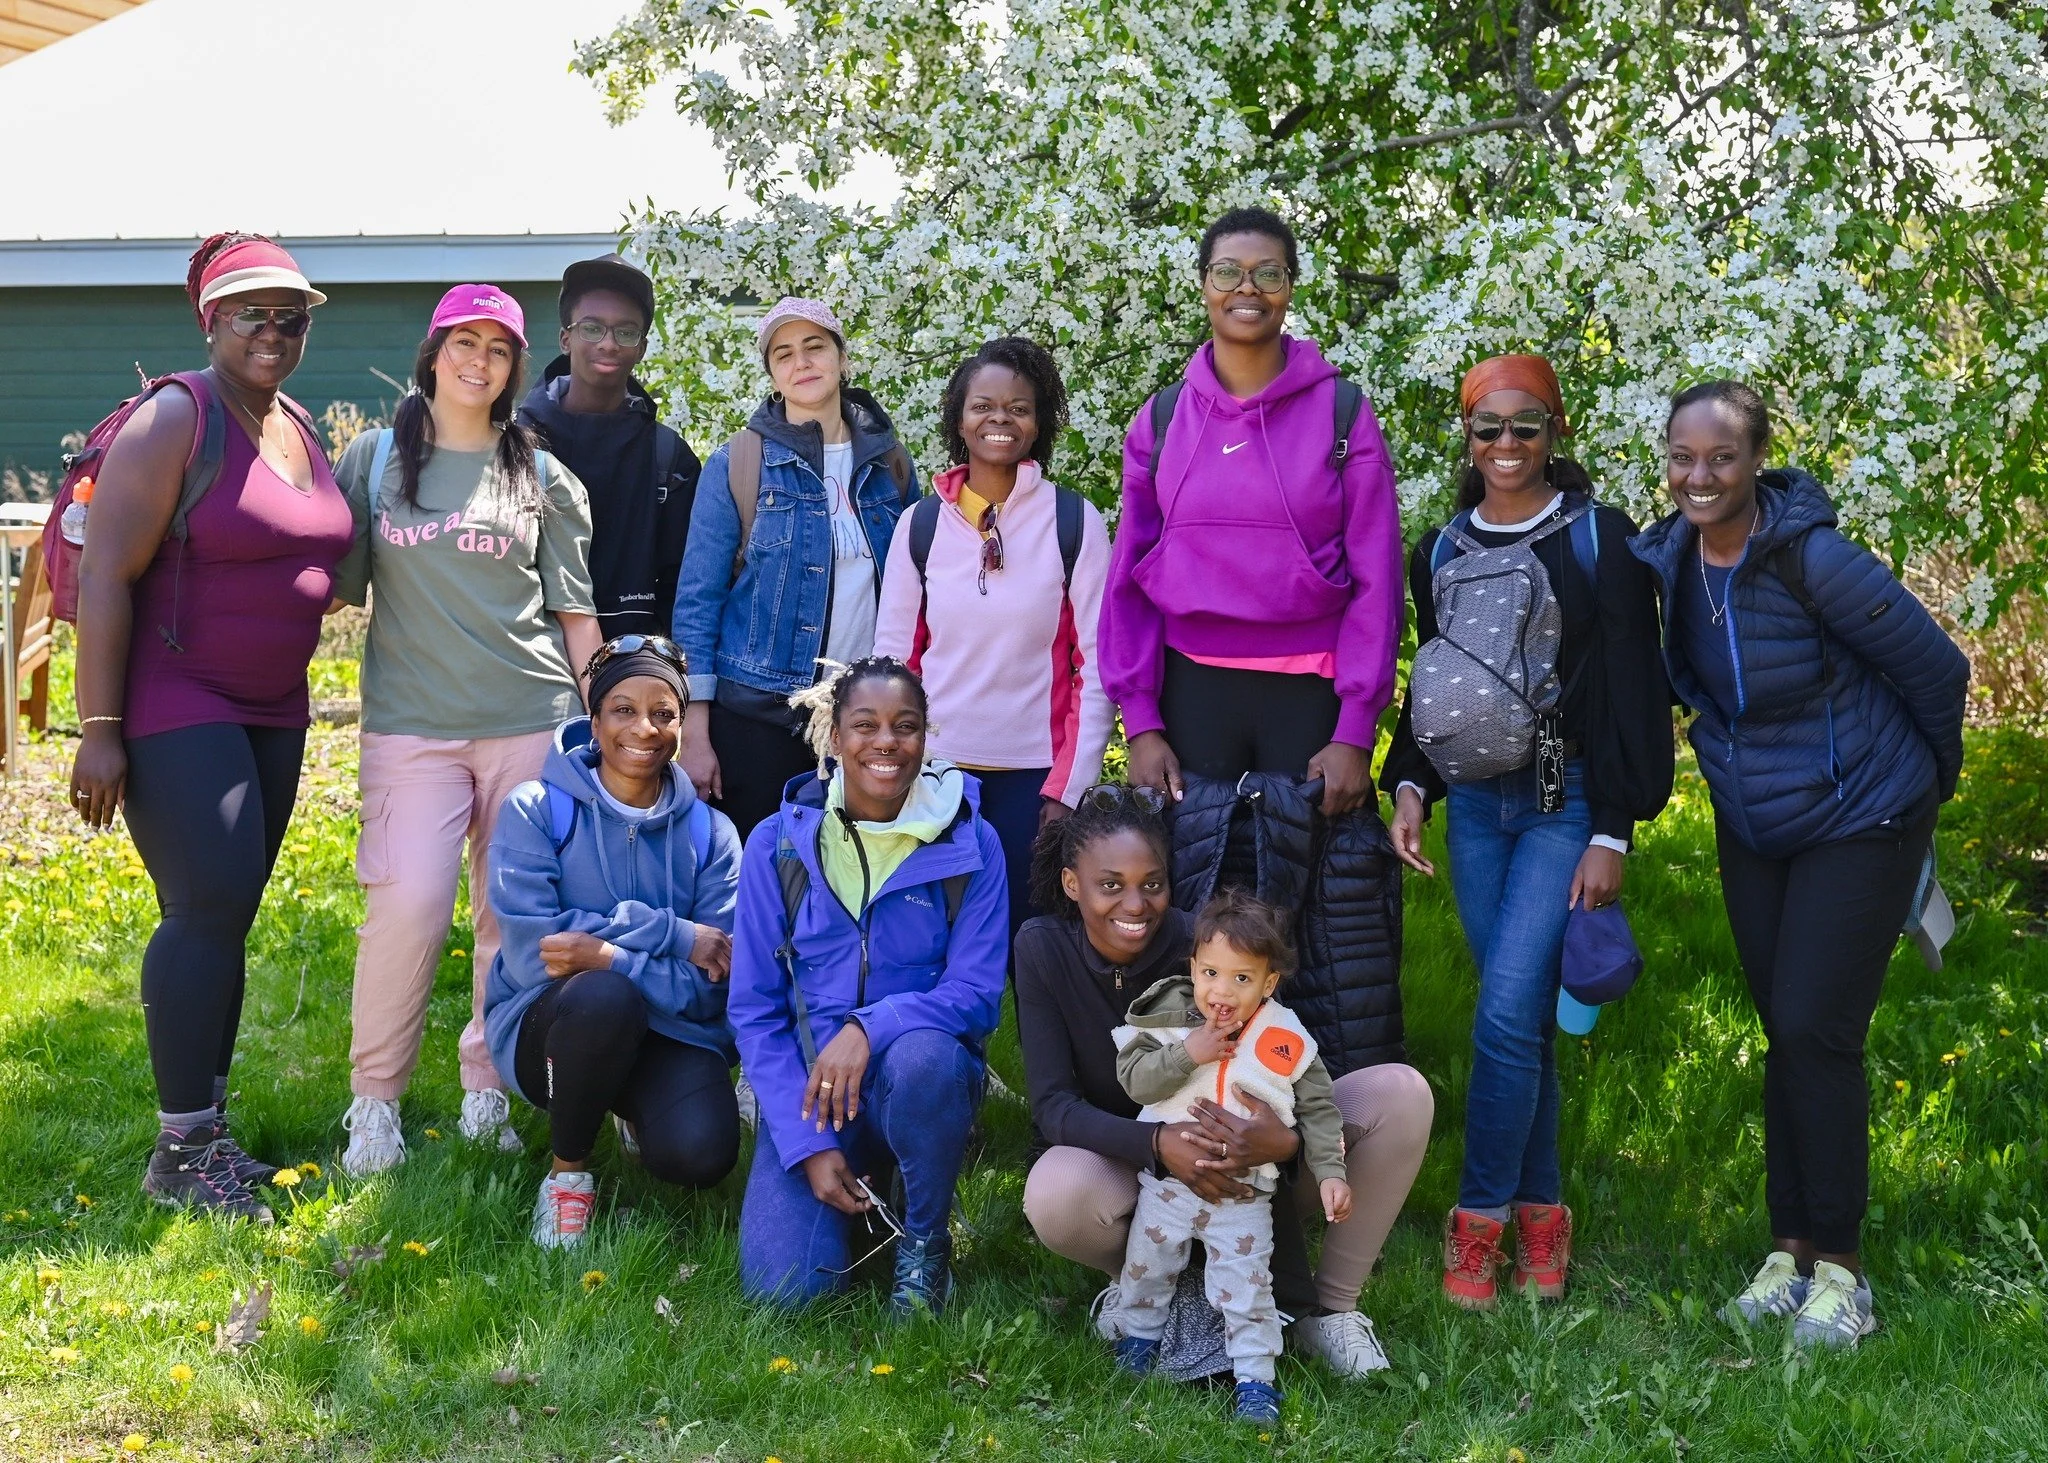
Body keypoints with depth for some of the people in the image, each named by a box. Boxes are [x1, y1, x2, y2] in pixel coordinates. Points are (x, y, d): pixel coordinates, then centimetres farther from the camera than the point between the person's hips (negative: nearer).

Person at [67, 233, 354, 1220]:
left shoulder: (299, 428, 10)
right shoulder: (173, 422, -13)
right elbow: (105, 576, -16)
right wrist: (99, 729, -20)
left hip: (271, 711, 8)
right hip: (176, 706, -8)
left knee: (224, 916, 10)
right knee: (209, 908, -12)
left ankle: (206, 1133, 18)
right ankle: (178, 1153, -4)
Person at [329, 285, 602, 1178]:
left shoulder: (541, 477, 11)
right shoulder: (374, 459, 10)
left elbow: (575, 614, 12)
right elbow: (337, 583, 12)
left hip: (531, 719, 1)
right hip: (411, 724, -1)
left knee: (516, 915, 1)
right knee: (409, 905, -14)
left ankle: (488, 1093, 15)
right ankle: (374, 1100, 1)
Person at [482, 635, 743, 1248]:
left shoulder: (708, 833, 1)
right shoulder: (536, 811, -5)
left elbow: (713, 987, -8)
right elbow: (528, 949, -17)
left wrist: (612, 955, -25)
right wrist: (672, 935, -19)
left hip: (670, 1033, 2)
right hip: (549, 1022, -2)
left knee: (700, 1154, -29)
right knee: (603, 996, -38)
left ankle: (637, 1114, 11)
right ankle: (567, 1170, -10)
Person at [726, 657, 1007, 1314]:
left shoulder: (969, 843, -3)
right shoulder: (778, 843, -1)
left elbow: (977, 991, -8)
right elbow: (754, 1010, -1)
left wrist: (869, 1028, -27)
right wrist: (809, 1147, -11)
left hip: (924, 1077, -1)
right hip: (808, 1083, 1)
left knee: (923, 1056, -38)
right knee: (786, 1284, -21)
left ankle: (925, 1242, -9)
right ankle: (855, 1196, 16)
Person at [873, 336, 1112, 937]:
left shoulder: (1075, 522, -1)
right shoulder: (921, 523, 5)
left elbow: (1097, 664, -2)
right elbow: (891, 658, 9)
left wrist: (1070, 787, -6)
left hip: (1035, 774, -2)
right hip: (936, 769, 2)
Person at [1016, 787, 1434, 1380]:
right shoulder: (1044, 949, -17)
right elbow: (1054, 1104, -21)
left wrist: (1286, 1140, -42)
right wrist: (1158, 1143, -41)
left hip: (1236, 1163, 2)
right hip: (1123, 1163, -1)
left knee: (1401, 1094, -19)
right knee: (1055, 1196, -39)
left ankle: (1328, 1305, -5)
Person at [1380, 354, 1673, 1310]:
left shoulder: (1599, 540, -3)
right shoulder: (1441, 551, 11)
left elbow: (1630, 692, -5)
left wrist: (1613, 834, -9)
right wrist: (1410, 787, 4)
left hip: (1567, 802, -4)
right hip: (1474, 802, 4)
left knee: (1507, 1013, -13)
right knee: (1522, 1019, 6)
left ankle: (1481, 1221, 0)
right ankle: (1540, 1216, 17)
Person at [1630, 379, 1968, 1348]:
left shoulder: (1812, 559, -24)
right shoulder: (1663, 562, -6)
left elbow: (1936, 667, -14)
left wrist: (1931, 779, 1)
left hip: (1859, 823, -6)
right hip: (1752, 828, 6)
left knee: (1816, 1031, -8)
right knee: (1784, 1035, 12)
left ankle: (1839, 1265, 5)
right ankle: (1792, 1247, 22)